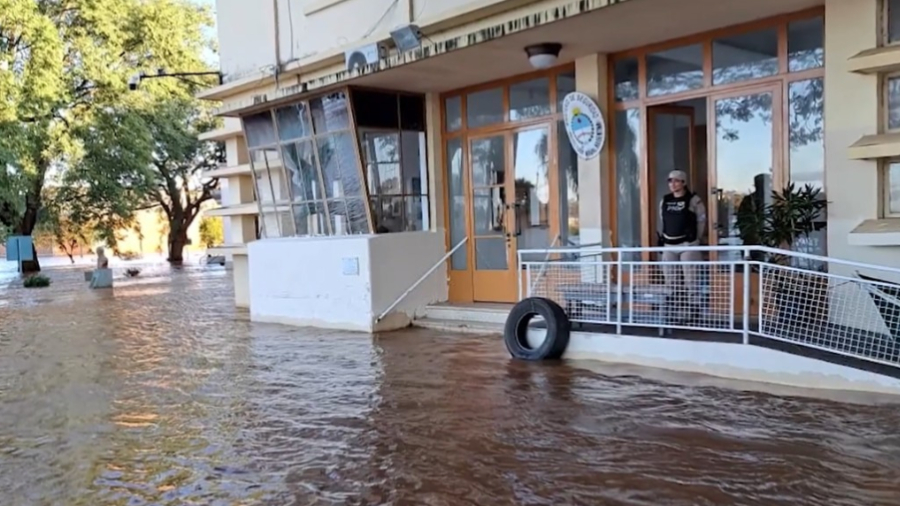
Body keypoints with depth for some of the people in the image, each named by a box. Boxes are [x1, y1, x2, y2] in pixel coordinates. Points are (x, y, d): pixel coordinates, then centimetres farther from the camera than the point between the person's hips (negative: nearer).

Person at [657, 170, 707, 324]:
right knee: (670, 279, 6)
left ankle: (693, 310, 1)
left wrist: (698, 240, -4)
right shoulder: (664, 201, 12)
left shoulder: (694, 200, -3)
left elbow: (701, 221, -2)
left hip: (688, 244, -5)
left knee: (690, 279, -5)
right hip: (669, 245, 6)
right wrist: (661, 239, 11)